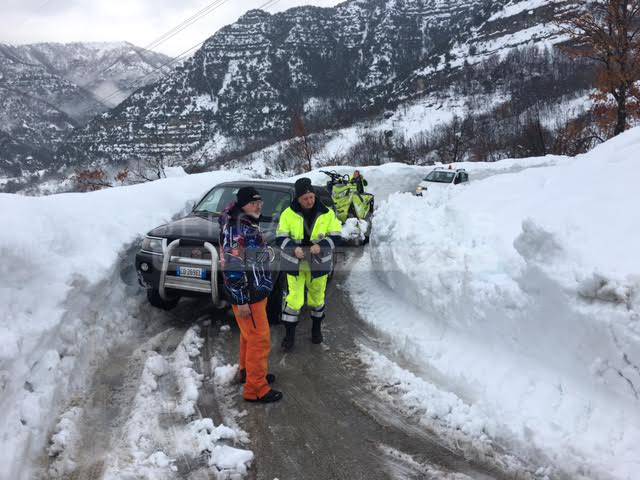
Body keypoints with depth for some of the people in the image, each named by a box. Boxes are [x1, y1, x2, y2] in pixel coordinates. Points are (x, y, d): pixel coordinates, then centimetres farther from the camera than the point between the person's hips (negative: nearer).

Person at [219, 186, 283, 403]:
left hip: (257, 291, 10)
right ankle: (256, 389, 4)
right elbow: (232, 267, -25)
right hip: (247, 296, -10)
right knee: (259, 339, -5)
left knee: (249, 335, 23)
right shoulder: (235, 229, -22)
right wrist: (241, 300, -23)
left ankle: (247, 371, 40)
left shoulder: (249, 224, 11)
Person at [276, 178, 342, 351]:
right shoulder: (288, 214, -7)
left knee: (317, 297, 16)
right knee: (294, 298, -3)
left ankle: (317, 328, 38)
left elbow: (336, 236, -4)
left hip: (318, 264, 1)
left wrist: (321, 246, -22)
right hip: (294, 264, -1)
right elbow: (281, 238, -6)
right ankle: (289, 334, 10)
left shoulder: (327, 213, -6)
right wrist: (294, 248, -25)